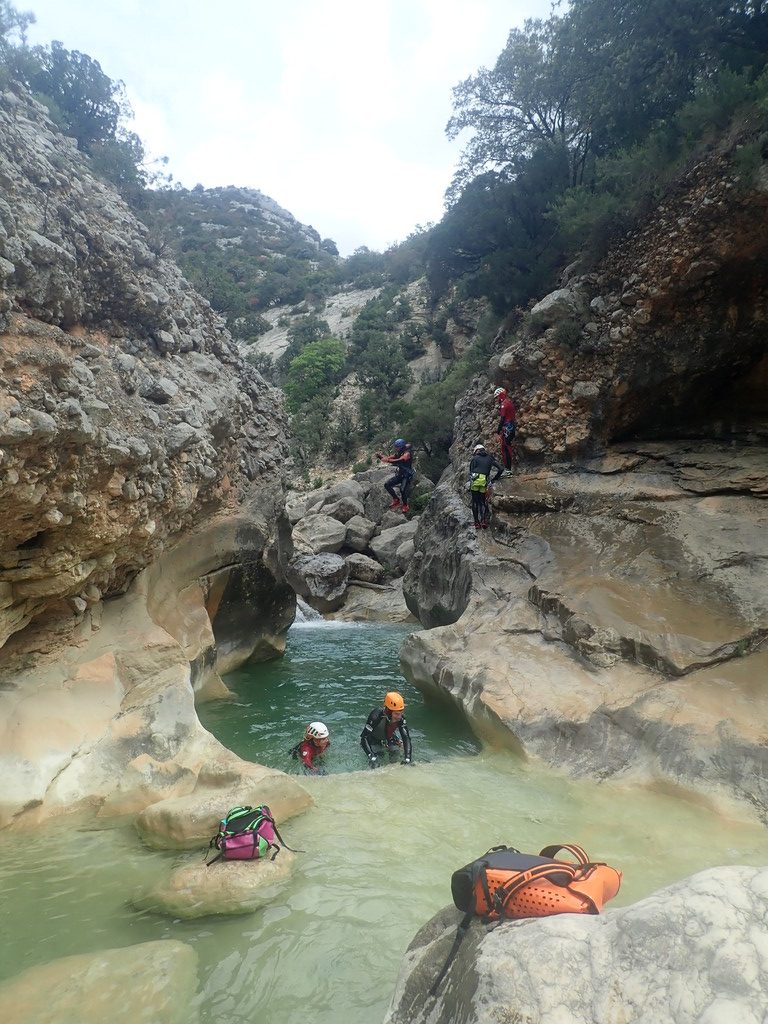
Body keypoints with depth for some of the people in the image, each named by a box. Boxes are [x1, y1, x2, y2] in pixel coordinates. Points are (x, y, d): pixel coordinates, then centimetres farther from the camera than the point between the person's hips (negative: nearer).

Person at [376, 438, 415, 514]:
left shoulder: (407, 454, -18)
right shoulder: (398, 454, 8)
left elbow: (399, 461, -35)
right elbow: (388, 458, 1)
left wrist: (388, 460, -41)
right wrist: (380, 456, -17)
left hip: (407, 476, -8)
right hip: (400, 474, 8)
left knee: (402, 490, -26)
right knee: (387, 485, -6)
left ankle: (405, 507, -4)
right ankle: (396, 500, 7)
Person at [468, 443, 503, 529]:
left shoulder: (474, 458, 14)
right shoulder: (490, 458, 22)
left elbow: (471, 472, 7)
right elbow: (501, 469, 14)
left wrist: (470, 488, 10)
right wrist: (493, 480, 20)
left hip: (475, 480, -2)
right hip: (484, 483, 2)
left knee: (475, 503, 7)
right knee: (483, 502, 13)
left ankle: (477, 523, 2)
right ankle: (484, 520, -7)